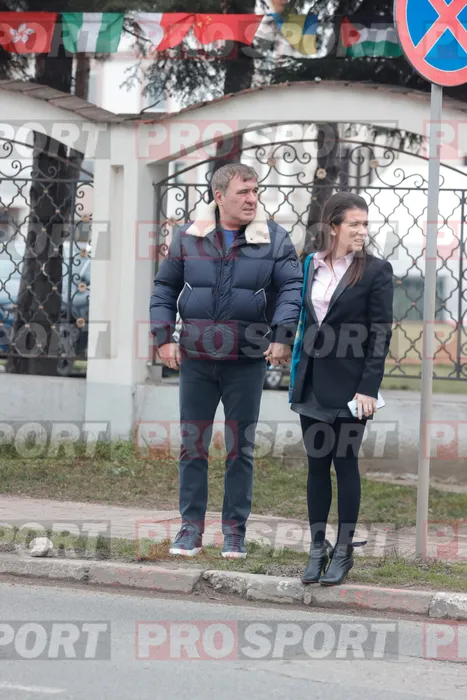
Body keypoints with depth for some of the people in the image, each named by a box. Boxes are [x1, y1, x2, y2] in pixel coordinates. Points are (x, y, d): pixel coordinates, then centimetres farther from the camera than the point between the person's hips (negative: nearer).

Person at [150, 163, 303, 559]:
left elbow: (292, 287, -3)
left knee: (241, 448, 5)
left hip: (247, 362, -1)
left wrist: (283, 335, -16)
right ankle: (191, 528, 11)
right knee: (193, 445, 4)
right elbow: (165, 288, 10)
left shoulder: (273, 239, 0)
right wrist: (164, 336, 1)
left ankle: (235, 530, 12)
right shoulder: (189, 237, 3)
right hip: (196, 360, 1)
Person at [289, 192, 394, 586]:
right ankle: (318, 548, 16)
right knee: (316, 465, 8)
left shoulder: (376, 271, -7)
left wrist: (369, 388, -14)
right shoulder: (311, 265, 6)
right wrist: (296, 374, 9)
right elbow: (305, 321, 12)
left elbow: (381, 333, -9)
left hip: (349, 385, -4)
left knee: (345, 463, 2)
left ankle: (344, 551, 11)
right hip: (313, 385, 4)